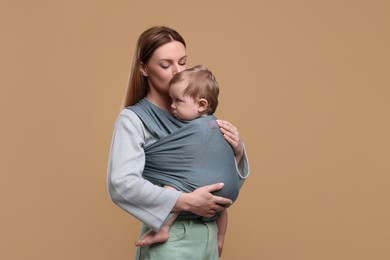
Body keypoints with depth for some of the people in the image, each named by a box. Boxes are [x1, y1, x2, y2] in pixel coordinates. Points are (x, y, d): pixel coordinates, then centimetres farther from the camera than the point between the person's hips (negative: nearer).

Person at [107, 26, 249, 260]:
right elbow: (121, 185, -22)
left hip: (209, 235, 5)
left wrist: (237, 151, -9)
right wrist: (187, 201, -23)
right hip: (170, 241, -5)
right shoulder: (133, 119, -11)